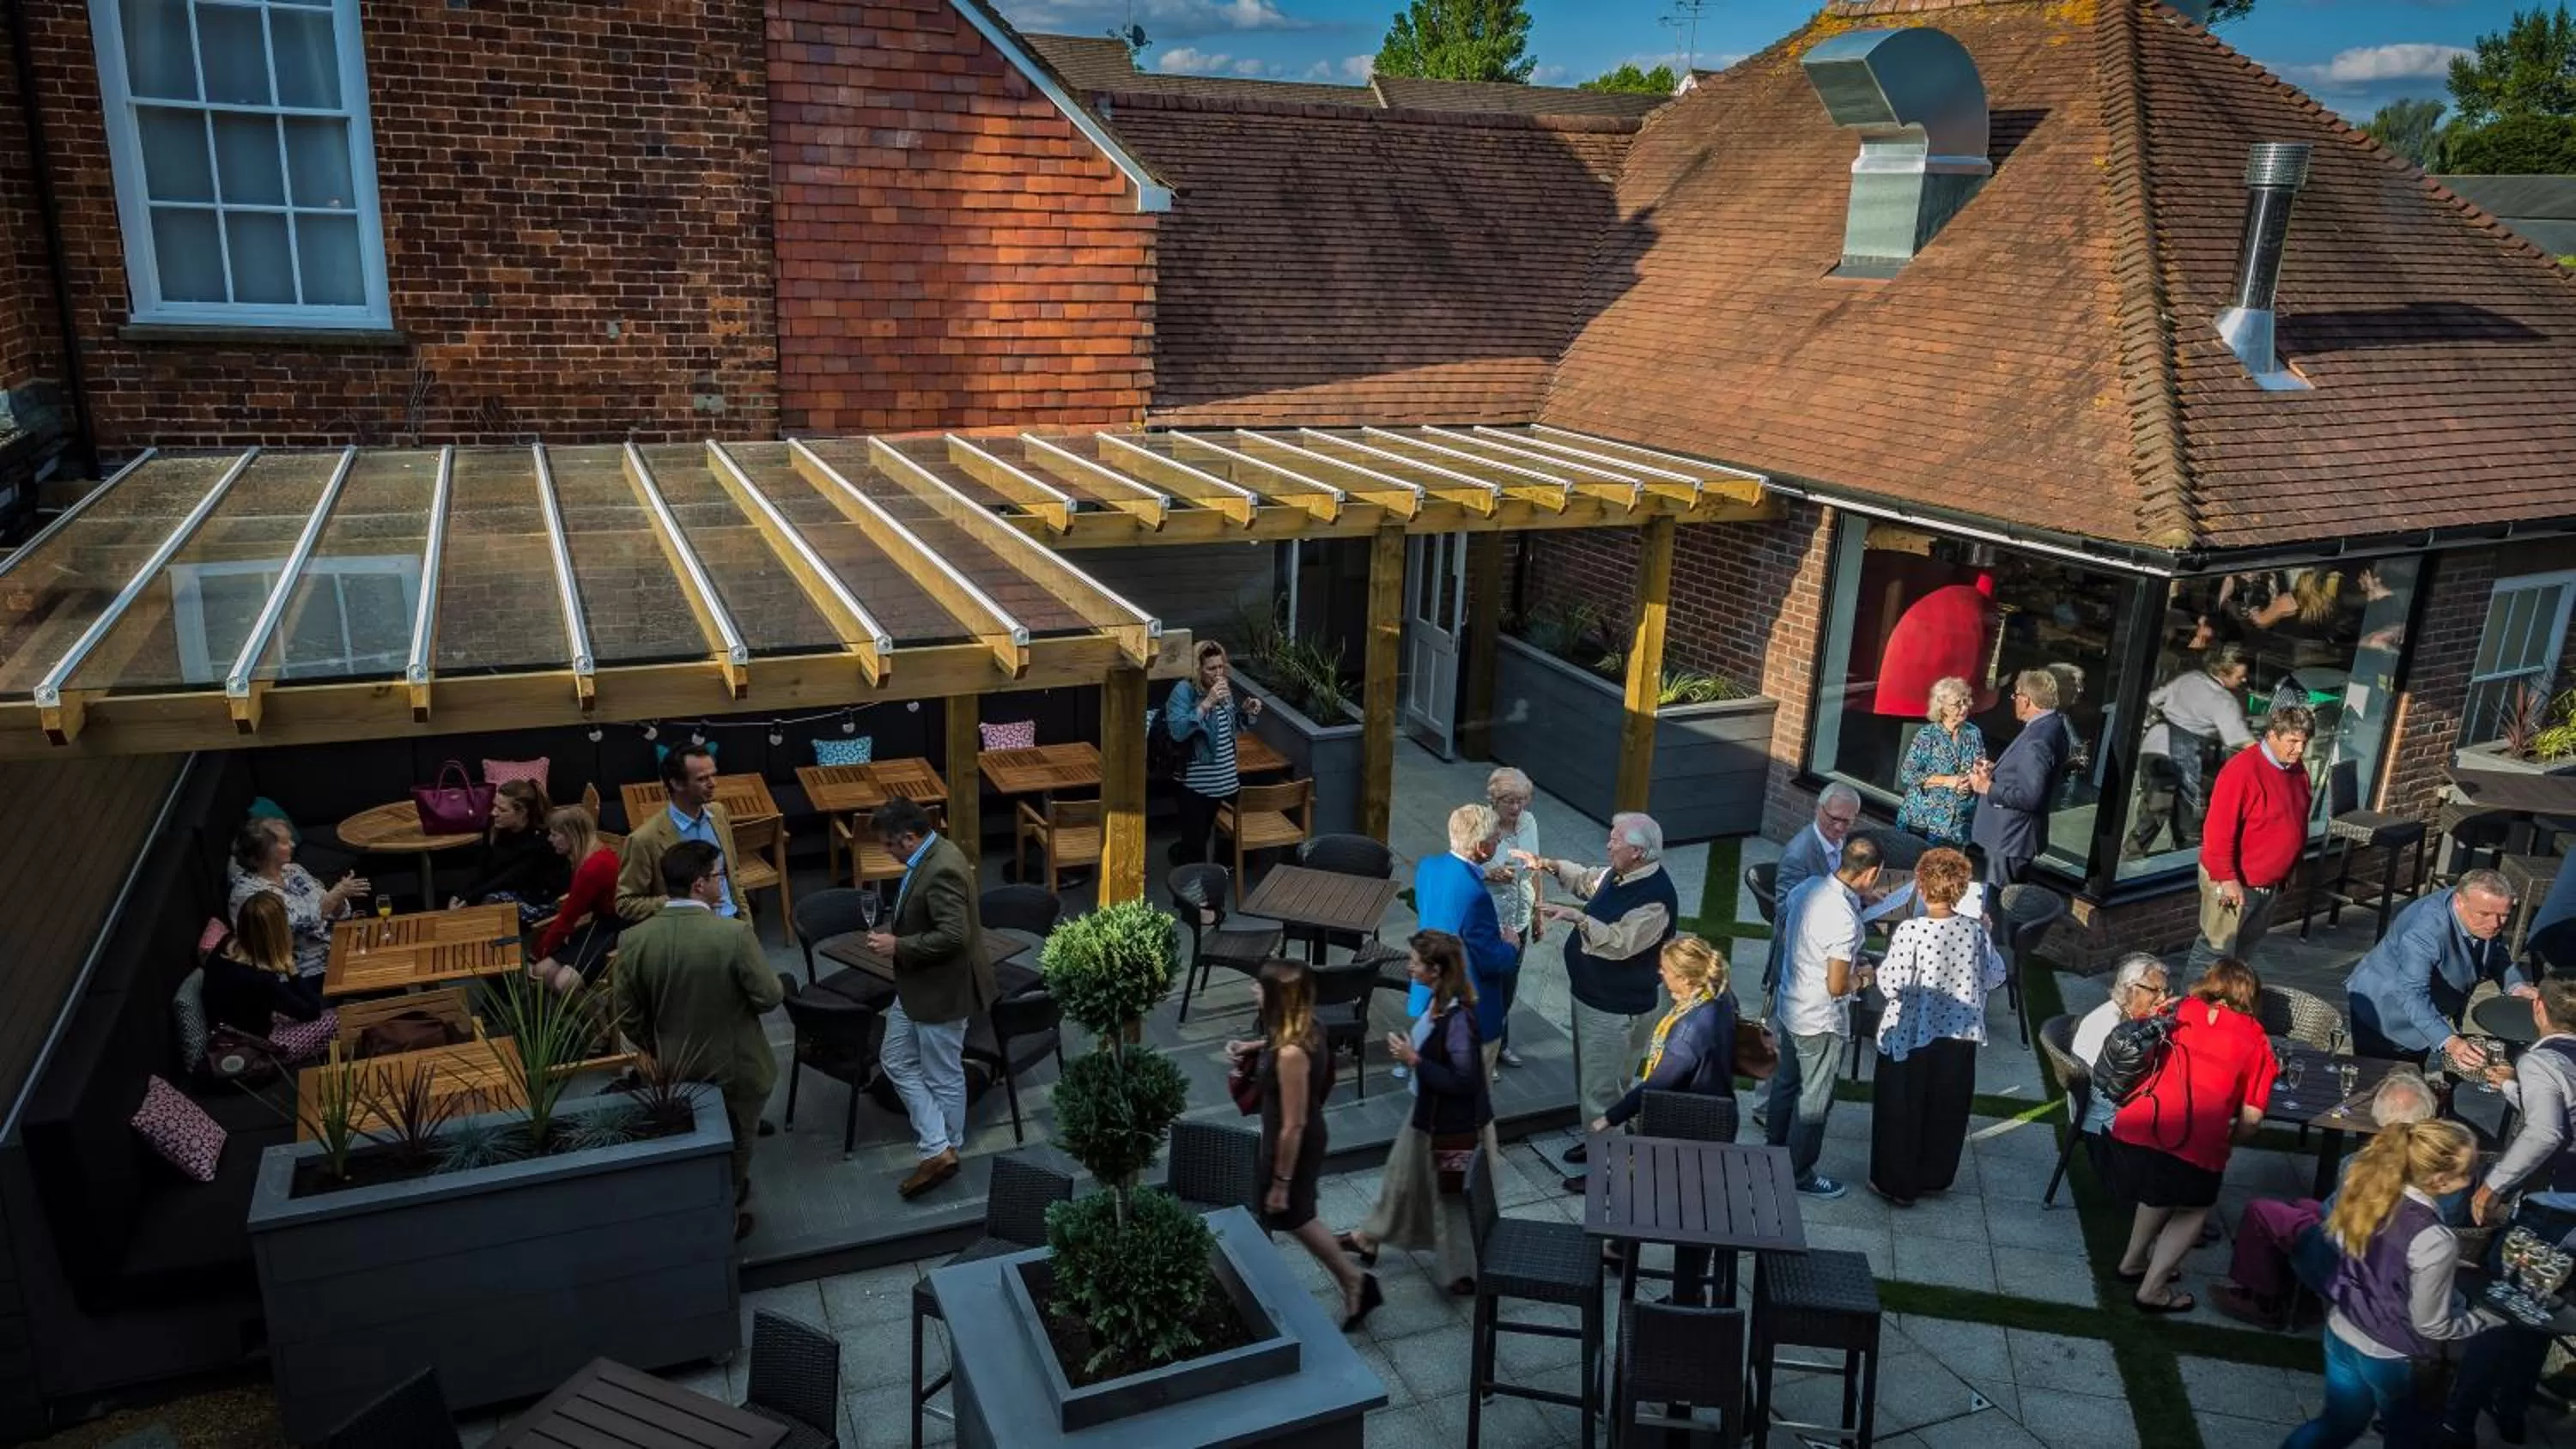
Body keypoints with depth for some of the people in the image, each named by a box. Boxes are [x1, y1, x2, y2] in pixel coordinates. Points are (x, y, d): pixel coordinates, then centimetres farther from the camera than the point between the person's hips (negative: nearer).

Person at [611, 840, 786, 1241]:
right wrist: (779, 983, 3)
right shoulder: (734, 933, -28)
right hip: (735, 1066, -4)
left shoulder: (633, 940, -15)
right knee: (734, 1144, 21)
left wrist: (656, 1052, 12)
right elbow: (768, 997, -20)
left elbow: (628, 1016, -5)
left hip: (676, 1068, 4)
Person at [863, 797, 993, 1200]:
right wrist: (891, 929, 2)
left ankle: (945, 1150, 23)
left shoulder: (941, 870, -28)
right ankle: (937, 1147, 17)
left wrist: (898, 946, -22)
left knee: (942, 1076, 6)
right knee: (896, 1060, 15)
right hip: (918, 986, 11)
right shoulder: (930, 855, 4)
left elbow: (954, 936, -32)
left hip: (943, 989, -11)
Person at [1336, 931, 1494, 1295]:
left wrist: (1413, 1060, -28)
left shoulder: (1458, 1018, -32)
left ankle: (1467, 1273, 32)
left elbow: (1463, 1082, -30)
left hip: (1453, 1125, -9)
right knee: (1402, 1174, 27)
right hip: (1428, 1114, 9)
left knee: (1452, 1196, 11)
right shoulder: (1439, 1001, -4)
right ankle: (1369, 1238, 48)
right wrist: (1410, 1051, 1)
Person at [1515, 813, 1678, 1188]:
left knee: (1602, 1090, 0)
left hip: (1616, 1011, -10)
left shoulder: (1655, 898, -28)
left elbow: (1620, 942, -37)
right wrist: (1550, 866, 11)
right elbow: (1588, 880, 21)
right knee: (1589, 1077, 24)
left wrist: (1578, 918, -42)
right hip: (1591, 996, 10)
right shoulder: (1619, 874, 1)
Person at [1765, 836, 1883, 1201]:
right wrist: (1859, 980, -5)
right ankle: (1800, 1173, 25)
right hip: (1822, 1022, -8)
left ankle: (1775, 1153, 41)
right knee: (1814, 1099, 10)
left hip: (1789, 1006, 8)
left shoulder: (1809, 888, -6)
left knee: (1786, 1084, 24)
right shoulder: (1845, 919, -31)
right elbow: (1837, 986, -26)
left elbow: (1783, 928, 12)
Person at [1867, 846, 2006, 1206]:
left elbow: (1892, 984, -21)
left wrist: (1880, 971, 0)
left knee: (1901, 1110, 12)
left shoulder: (1910, 930, -22)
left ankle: (1898, 1185, 23)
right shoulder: (1975, 930, -9)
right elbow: (1995, 977, 3)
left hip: (1910, 1035, -4)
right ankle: (1936, 1178, 37)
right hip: (1960, 1033, 4)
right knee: (1947, 1109, 21)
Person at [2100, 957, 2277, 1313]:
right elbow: (2252, 1117, 10)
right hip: (2196, 1142, -3)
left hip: (2134, 1127, 3)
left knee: (2162, 1189, 33)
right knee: (2194, 1208, 25)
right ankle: (2153, 1289, 22)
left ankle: (2134, 1260, 45)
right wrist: (2227, 1142, 27)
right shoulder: (2255, 1038, 12)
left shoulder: (2180, 1012, 18)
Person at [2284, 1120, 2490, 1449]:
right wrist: (2492, 1316, -2)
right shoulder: (2434, 1242, -33)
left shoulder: (2366, 1191, -14)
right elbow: (2432, 1326, -19)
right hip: (2389, 1355, -5)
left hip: (2340, 1331, 5)